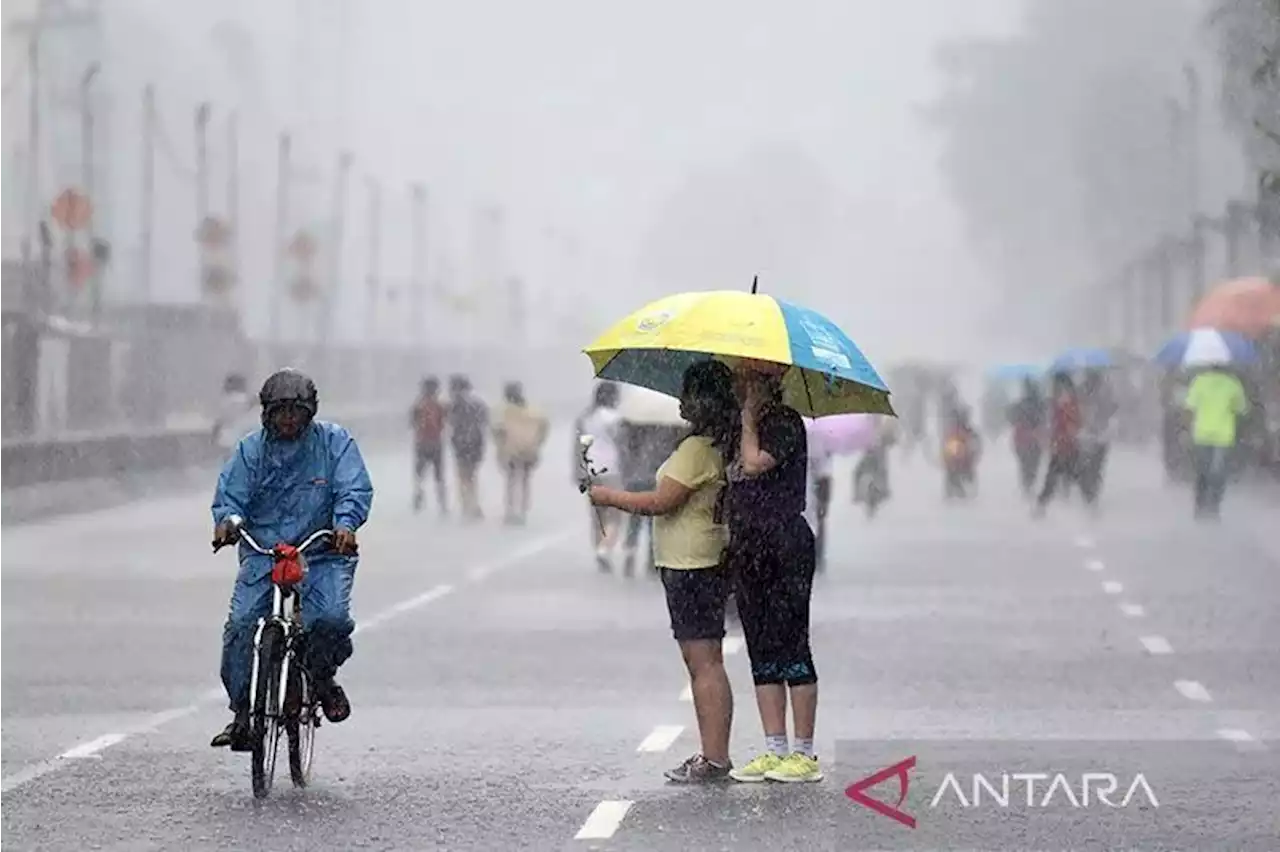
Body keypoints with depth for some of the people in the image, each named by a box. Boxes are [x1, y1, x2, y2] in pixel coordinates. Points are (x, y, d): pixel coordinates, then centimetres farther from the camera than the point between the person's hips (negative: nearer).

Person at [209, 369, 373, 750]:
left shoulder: (335, 442, 0)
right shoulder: (250, 450, 5)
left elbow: (355, 490, -8)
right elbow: (230, 495, 1)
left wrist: (345, 523, -29)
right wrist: (226, 521, -23)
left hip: (323, 553, -1)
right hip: (263, 553, 2)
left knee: (332, 618, -25)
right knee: (240, 624, -17)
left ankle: (322, 676, 8)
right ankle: (241, 711, -2)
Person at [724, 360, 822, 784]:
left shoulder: (786, 422, -9)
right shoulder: (746, 430, 17)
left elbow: (754, 463, -22)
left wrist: (750, 416, -10)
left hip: (786, 546, -9)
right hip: (748, 551, 9)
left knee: (791, 647, -6)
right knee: (762, 654, 8)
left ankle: (805, 754, -3)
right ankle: (774, 750, 10)